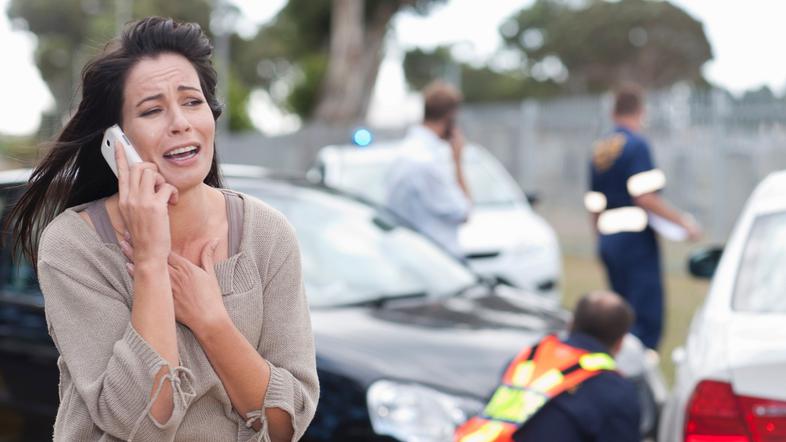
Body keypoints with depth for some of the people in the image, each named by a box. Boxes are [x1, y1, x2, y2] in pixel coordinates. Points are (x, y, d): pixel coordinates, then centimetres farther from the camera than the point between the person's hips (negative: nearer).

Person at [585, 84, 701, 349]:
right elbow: (645, 198, -18)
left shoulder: (600, 149, 15)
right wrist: (684, 222, -12)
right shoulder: (637, 145, -9)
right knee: (648, 317, -7)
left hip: (608, 239, 8)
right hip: (635, 238, -8)